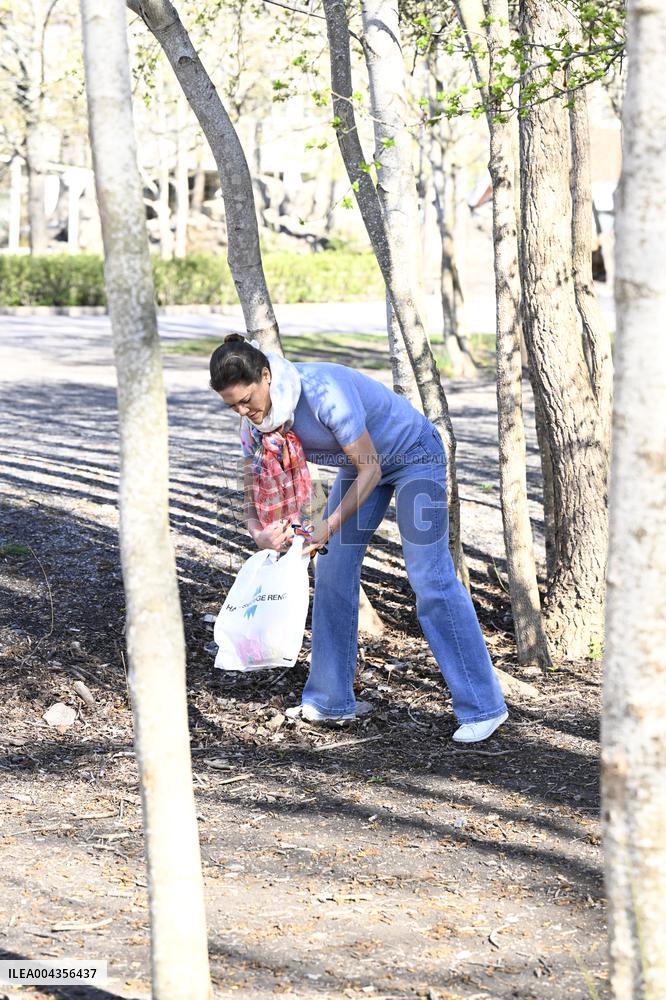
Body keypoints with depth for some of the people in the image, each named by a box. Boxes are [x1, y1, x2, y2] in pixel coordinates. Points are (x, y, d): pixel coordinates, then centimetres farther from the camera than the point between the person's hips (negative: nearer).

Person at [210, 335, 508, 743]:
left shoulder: (322, 391, -37)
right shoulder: (255, 419, -14)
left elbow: (369, 469, -29)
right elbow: (254, 491, -8)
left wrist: (331, 525, -35)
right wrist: (262, 533, -28)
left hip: (414, 453, -7)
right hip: (362, 461, 7)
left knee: (430, 578, -12)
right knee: (332, 572, 3)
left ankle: (484, 706, -10)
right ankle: (331, 699, 13)